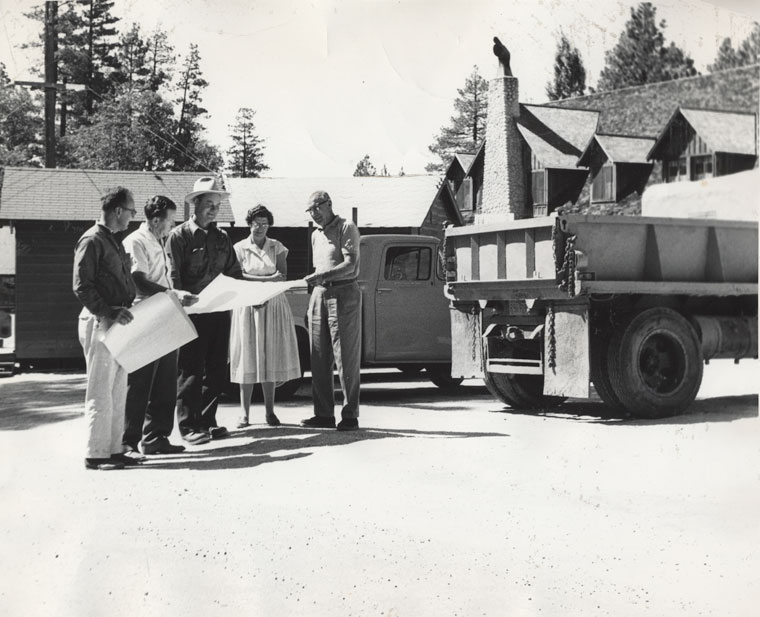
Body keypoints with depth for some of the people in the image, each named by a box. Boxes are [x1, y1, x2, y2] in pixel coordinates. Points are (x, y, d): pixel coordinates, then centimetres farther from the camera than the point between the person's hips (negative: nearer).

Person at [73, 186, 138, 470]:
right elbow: (82, 287, -17)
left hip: (117, 324, 9)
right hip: (99, 323, -9)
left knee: (118, 391, 12)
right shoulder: (92, 241, -12)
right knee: (101, 391, -5)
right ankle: (95, 454, 2)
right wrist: (109, 313, -23)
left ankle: (113, 449, 19)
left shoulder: (115, 241, 17)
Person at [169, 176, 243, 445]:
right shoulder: (180, 235, -3)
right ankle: (188, 425, 4)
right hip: (193, 312, -6)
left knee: (217, 368, 8)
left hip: (220, 310, 6)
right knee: (191, 370, -2)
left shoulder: (222, 238, 15)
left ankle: (207, 421, 18)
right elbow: (173, 277, -8)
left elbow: (234, 273, 17)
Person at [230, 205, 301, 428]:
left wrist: (254, 281, -14)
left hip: (273, 306, 2)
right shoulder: (240, 248, 3)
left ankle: (270, 411, 8)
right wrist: (268, 279, -15)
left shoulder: (277, 247, 8)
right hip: (248, 307, -2)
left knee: (271, 358, 1)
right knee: (248, 358, -4)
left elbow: (283, 275, 0)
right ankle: (244, 413, 0)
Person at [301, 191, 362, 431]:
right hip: (319, 294, 7)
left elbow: (350, 265, -14)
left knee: (346, 358, -6)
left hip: (344, 294, -7)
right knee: (319, 359, 4)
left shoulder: (346, 228, -3)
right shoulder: (316, 235, 20)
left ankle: (350, 415, -3)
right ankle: (324, 414, 8)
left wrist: (323, 275, -27)